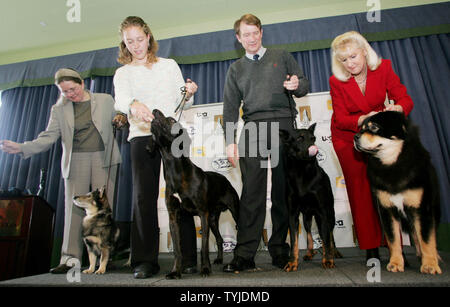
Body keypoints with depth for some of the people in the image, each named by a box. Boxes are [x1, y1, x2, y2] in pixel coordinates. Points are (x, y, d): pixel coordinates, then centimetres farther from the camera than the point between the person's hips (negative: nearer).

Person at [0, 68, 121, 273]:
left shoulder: (105, 100, 10)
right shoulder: (59, 110, 12)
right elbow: (48, 138, 6)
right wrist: (21, 148, -9)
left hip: (104, 159, -1)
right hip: (75, 162, 1)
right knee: (74, 209, -2)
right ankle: (70, 259, 4)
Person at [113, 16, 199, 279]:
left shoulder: (169, 65, 18)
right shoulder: (123, 73, 16)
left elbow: (182, 103, 14)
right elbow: (121, 99, -7)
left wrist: (189, 94, -8)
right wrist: (134, 105, -30)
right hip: (141, 136, 1)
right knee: (143, 196, -5)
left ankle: (188, 257, 2)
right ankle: (146, 260, 3)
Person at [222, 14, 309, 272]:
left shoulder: (282, 57, 20)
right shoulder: (236, 69, 22)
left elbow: (305, 84, 17)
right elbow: (230, 107, 14)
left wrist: (297, 85, -9)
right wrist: (230, 141, 3)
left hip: (283, 125, 0)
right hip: (253, 128, 1)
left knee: (283, 190, -2)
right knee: (252, 191, -9)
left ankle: (279, 250, 8)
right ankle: (245, 254, -7)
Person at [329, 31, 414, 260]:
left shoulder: (383, 68, -11)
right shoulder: (337, 81, -16)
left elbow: (405, 99, -14)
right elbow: (341, 119, -17)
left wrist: (396, 108, -38)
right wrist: (363, 119, -37)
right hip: (348, 137, -1)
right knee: (360, 189, -4)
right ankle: (371, 248, 6)